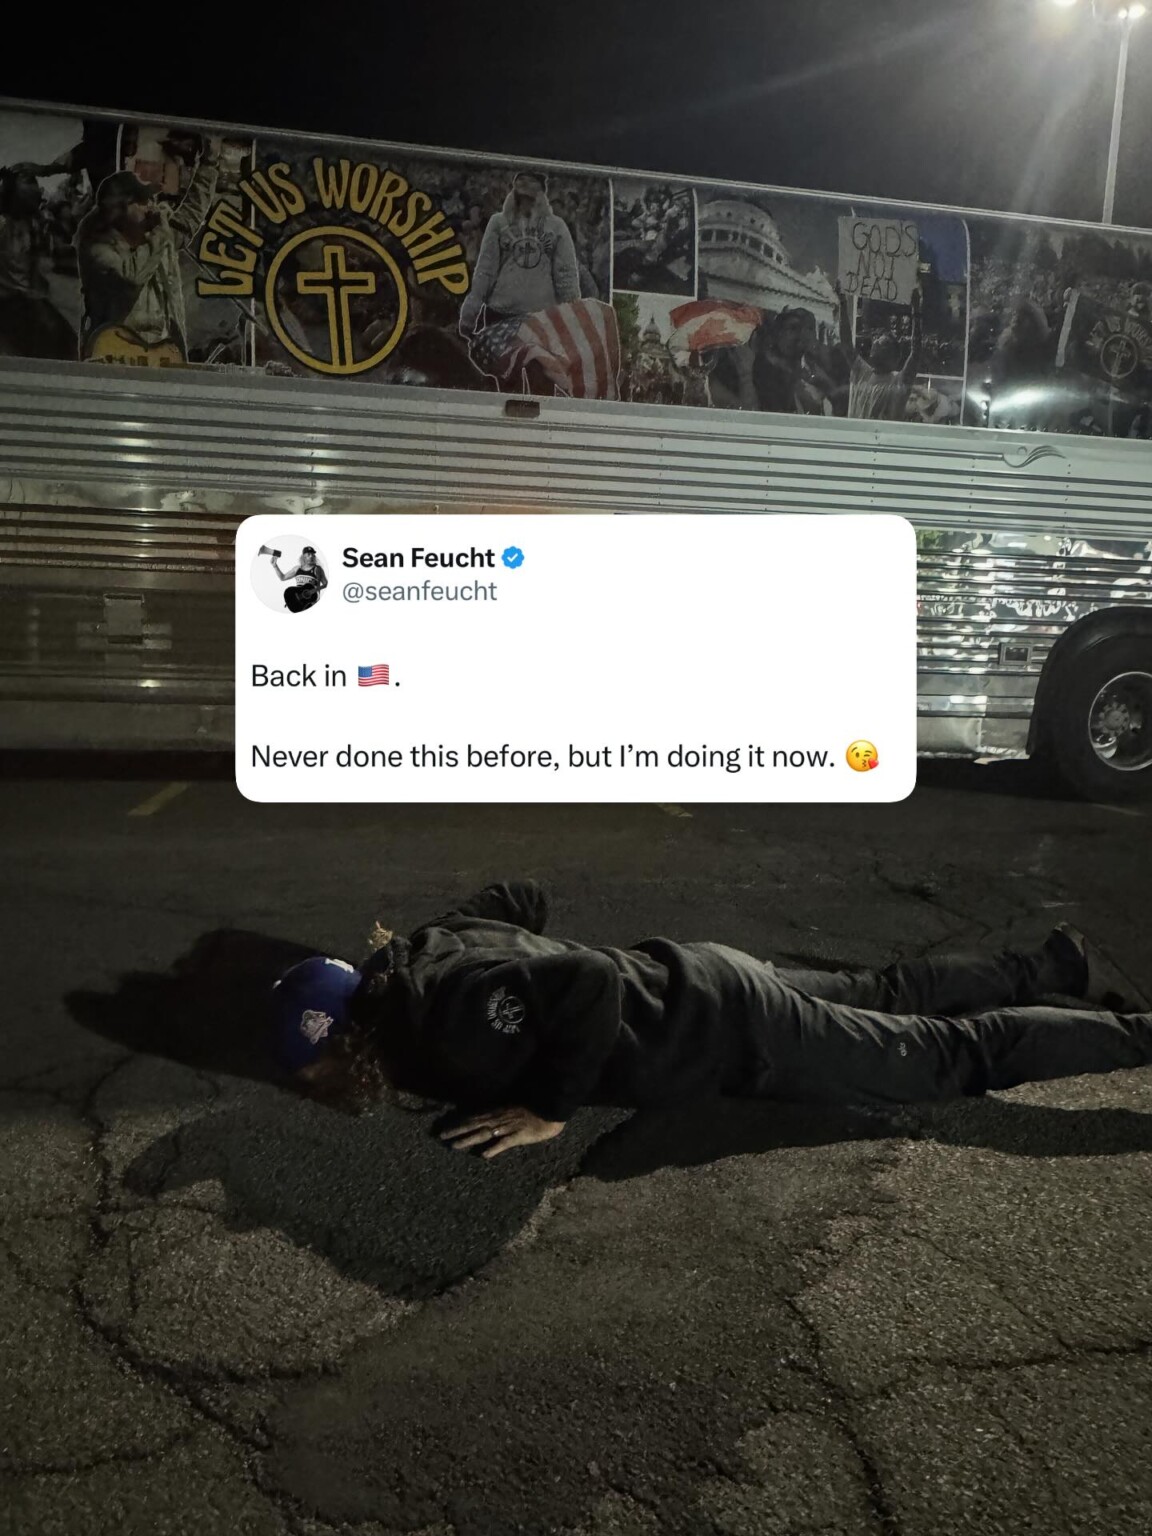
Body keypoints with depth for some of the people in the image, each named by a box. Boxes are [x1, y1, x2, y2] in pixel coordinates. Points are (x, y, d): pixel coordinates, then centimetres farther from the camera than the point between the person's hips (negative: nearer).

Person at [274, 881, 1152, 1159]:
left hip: (735, 1034, -8)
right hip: (701, 986, 8)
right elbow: (521, 896, 14)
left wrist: (548, 1110, -26)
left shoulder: (446, 1010, -29)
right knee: (890, 998, 26)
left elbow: (588, 984, -39)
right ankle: (1058, 965, 42)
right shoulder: (431, 950, -2)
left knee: (954, 1056, 7)